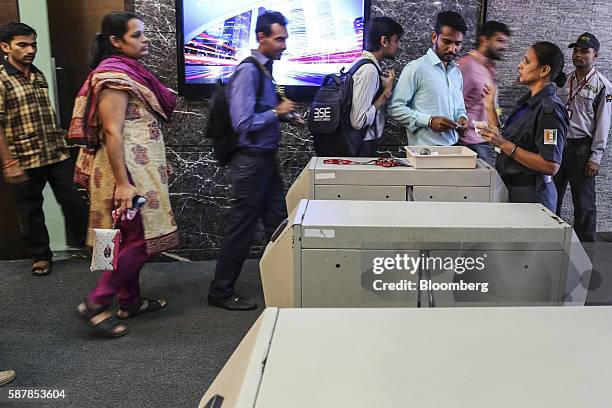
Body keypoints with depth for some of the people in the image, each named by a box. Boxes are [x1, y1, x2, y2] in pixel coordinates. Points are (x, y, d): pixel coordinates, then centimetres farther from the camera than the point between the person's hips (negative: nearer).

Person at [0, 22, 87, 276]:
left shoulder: (38, 76, 11)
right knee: (31, 210, 8)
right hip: (24, 160, -5)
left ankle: (81, 242, 25)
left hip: (57, 155, 5)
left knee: (74, 201, 7)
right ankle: (41, 256, 24)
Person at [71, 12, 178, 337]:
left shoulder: (129, 71, 14)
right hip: (128, 170, -10)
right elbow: (112, 132, -22)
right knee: (141, 239, -6)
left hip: (139, 169, 10)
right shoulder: (114, 75, -16)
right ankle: (95, 304, 1)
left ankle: (130, 302, 25)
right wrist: (122, 183, -25)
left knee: (131, 239, 15)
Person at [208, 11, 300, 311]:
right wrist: (277, 112, -14)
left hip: (266, 158, 9)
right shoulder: (248, 71, -17)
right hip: (250, 160, -9)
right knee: (241, 229, 1)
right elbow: (243, 123, -24)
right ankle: (220, 292, 15)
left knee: (278, 222, 16)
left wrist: (284, 112, 7)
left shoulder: (265, 69, 11)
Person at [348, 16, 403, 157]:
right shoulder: (369, 70, -19)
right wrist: (386, 92, -15)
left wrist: (385, 86, 5)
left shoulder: (366, 65, 9)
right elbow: (358, 121, -24)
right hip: (362, 149, -10)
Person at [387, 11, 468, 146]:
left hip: (452, 146, 6)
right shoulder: (416, 68, -9)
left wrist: (462, 117, 0)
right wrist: (429, 121, -21)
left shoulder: (457, 72, 13)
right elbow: (395, 108, -12)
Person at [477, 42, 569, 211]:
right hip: (511, 189, 8)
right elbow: (503, 140, 11)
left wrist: (504, 144, -23)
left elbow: (551, 166, -23)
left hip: (530, 195, -8)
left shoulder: (549, 109, -17)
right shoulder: (529, 102, 10)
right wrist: (490, 107, 12)